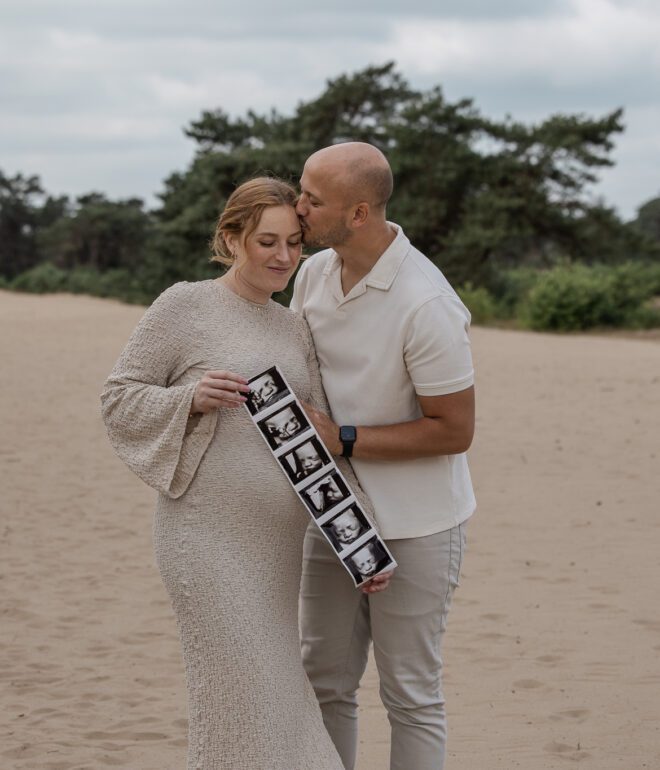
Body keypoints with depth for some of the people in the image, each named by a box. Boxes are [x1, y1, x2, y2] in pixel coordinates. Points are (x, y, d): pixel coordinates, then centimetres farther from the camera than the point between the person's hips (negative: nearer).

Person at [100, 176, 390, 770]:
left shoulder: (294, 330, 12)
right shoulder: (184, 306, -5)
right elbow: (119, 399, -3)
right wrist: (192, 397, -21)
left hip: (277, 543, 6)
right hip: (207, 536, -6)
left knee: (269, 691, 13)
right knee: (245, 698, -5)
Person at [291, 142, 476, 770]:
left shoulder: (426, 305, -23)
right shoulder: (312, 273, 1)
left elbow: (454, 431, -19)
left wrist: (344, 440, -20)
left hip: (413, 528, -7)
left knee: (410, 694, 4)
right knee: (324, 681, 14)